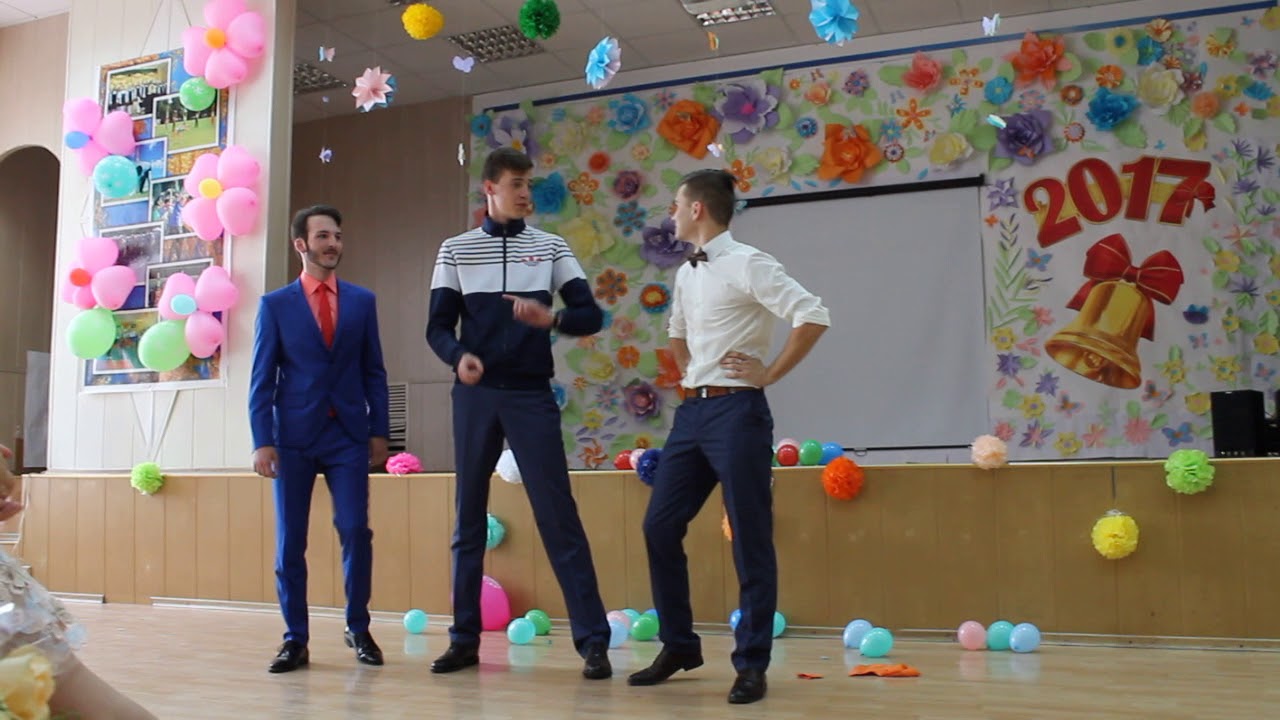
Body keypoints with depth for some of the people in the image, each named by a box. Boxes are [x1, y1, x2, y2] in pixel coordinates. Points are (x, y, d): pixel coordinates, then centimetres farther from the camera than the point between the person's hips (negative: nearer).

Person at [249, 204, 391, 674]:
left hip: (348, 436, 1)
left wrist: (380, 431, 3)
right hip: (294, 436, 0)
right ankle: (295, 639, 14)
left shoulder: (362, 301, 9)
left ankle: (358, 629, 12)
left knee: (356, 532, -5)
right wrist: (262, 441, -6)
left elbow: (374, 372, 9)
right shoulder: (275, 305, 5)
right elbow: (262, 379, 2)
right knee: (290, 542, 4)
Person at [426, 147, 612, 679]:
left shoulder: (551, 247, 6)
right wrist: (458, 356, -17)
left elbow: (591, 316, 1)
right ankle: (465, 639, 18)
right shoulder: (456, 250, 7)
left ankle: (593, 640, -1)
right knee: (469, 517, 8)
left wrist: (550, 318, -20)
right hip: (476, 395, 1)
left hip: (532, 394, -1)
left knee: (558, 515, -5)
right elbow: (438, 326, 5)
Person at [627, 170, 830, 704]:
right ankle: (678, 646, 23)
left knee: (750, 540, -2)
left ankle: (751, 664, 10)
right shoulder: (686, 274, 14)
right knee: (660, 528, 8)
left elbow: (813, 316, -18)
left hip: (735, 411, -8)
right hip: (691, 411, 8)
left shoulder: (746, 264, -9)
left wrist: (770, 374, -14)